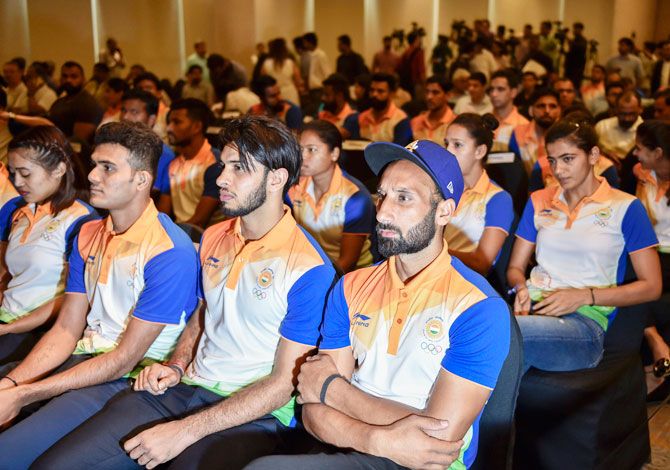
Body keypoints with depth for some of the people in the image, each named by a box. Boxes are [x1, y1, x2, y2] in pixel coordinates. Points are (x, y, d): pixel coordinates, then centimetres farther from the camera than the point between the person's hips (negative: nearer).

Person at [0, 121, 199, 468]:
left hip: (131, 379, -7)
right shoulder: (88, 234, 9)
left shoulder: (170, 253, -16)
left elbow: (125, 359, -16)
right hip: (83, 358, 7)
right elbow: (66, 330, 7)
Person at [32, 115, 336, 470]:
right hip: (183, 390, 5)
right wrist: (175, 367, 3)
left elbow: (284, 384, -14)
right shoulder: (213, 239, 9)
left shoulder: (309, 270, -14)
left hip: (252, 416, -5)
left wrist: (185, 431, -17)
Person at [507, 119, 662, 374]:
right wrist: (521, 288, -5)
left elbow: (651, 286, 4)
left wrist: (584, 296, -8)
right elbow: (515, 268, 20)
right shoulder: (539, 201, 20)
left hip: (586, 320, -3)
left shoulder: (625, 207, 6)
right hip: (533, 308, 3)